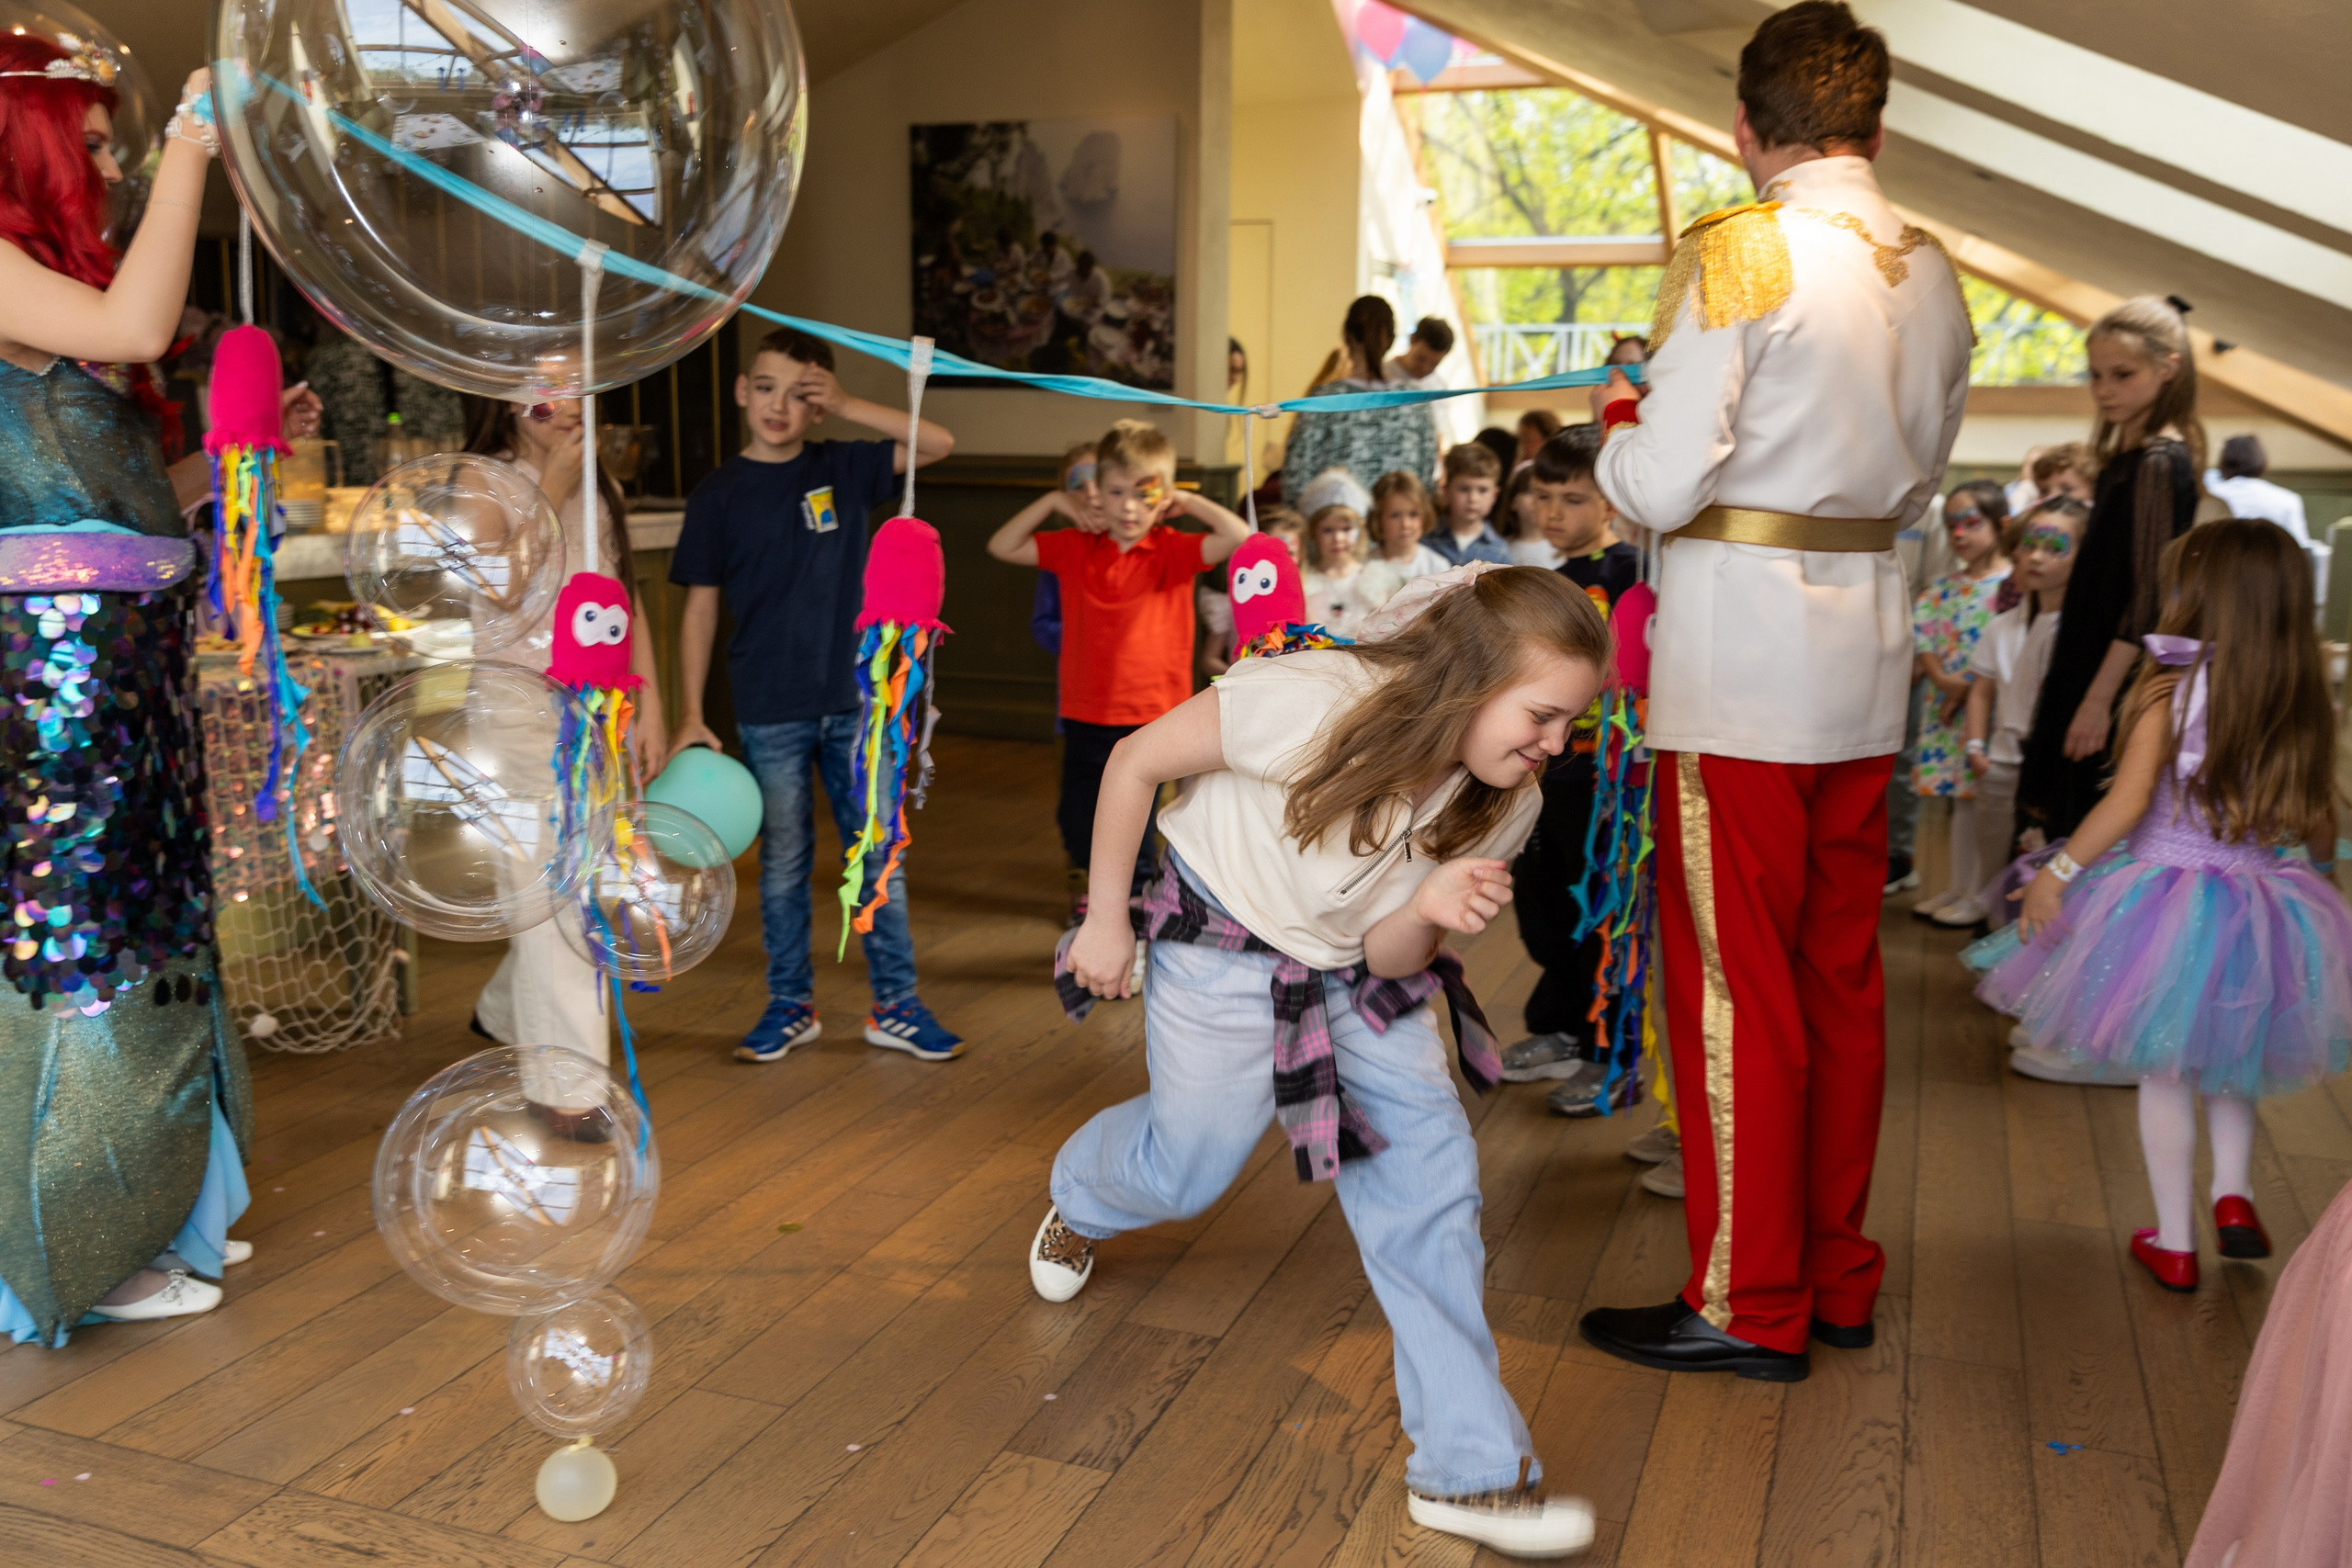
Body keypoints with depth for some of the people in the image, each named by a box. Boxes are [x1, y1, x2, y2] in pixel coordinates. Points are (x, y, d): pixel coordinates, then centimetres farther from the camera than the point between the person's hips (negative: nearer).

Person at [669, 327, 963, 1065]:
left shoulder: (843, 469, 4)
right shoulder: (719, 493, 0)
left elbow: (938, 443, -1)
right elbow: (700, 607, 1)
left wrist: (845, 407, -10)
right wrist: (689, 715, -3)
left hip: (855, 704, 2)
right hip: (770, 713, -1)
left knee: (882, 857, 6)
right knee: (784, 863, 9)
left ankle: (896, 1005, 16)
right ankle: (790, 1005, 23)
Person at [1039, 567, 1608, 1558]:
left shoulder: (1506, 804, -17)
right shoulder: (1311, 703, -34)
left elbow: (1389, 957, -10)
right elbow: (1136, 761, -21)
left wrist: (1431, 912, -34)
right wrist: (1107, 919, -13)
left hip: (1356, 976, 4)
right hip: (1223, 949, -4)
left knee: (1428, 1171, -9)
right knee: (1187, 1171, 11)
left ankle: (1467, 1470, -1)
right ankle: (1078, 1202, 52)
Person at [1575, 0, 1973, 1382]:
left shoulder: (1741, 251, -11)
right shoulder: (1934, 273, 10)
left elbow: (1662, 487, -15)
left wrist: (1617, 418, 5)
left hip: (1743, 668, -7)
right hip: (1868, 659, 7)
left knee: (1737, 985, 1)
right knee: (1842, 976, 14)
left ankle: (1751, 1305, 11)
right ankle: (1837, 1274, 26)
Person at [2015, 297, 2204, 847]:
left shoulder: (2158, 463, -14)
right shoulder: (2127, 458, 13)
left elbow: (2148, 593, -18)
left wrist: (2099, 697, -19)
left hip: (2123, 678, -9)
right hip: (2092, 672, 9)